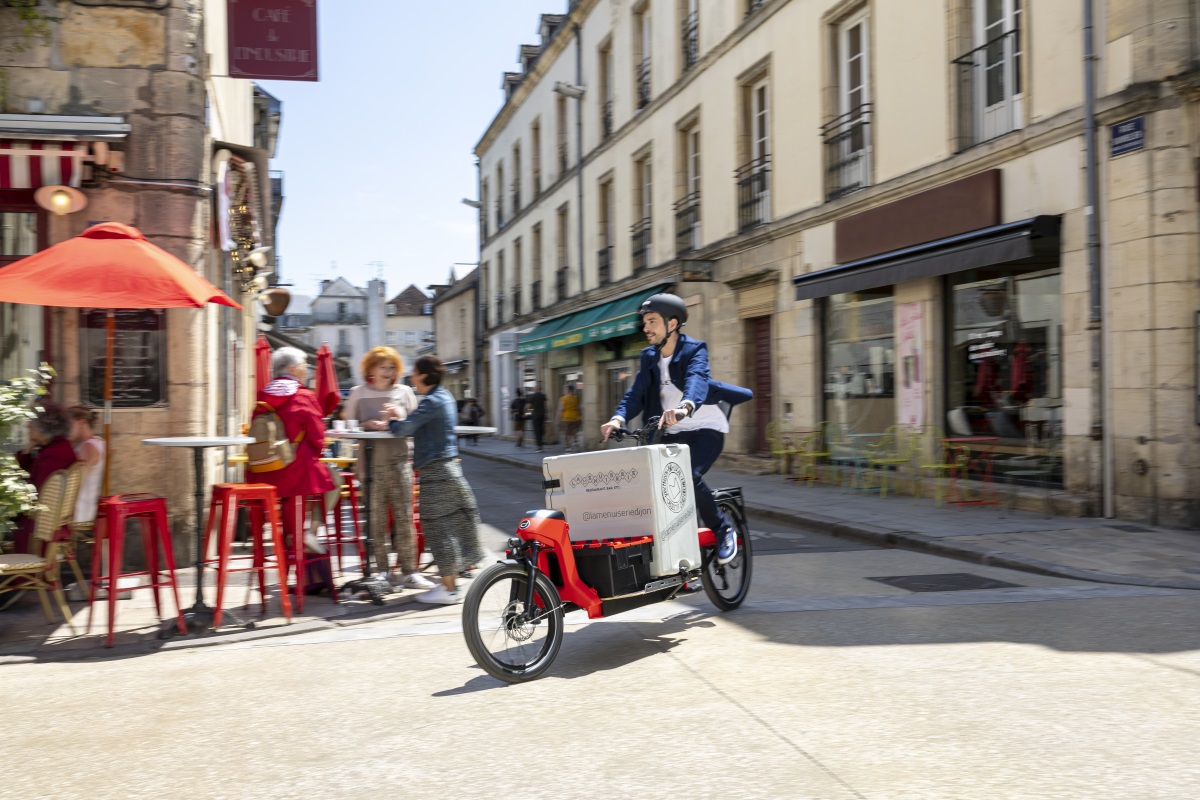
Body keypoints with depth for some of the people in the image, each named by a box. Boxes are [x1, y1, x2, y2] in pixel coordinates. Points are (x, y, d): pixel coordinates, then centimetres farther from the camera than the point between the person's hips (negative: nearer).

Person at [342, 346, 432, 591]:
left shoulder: (404, 392, 12)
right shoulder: (358, 393, 10)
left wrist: (396, 420, -8)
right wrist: (369, 425, -10)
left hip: (398, 461, 1)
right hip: (370, 462, -1)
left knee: (404, 517, -3)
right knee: (375, 518, -1)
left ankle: (409, 571, 1)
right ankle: (381, 571, 6)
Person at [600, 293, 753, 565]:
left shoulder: (695, 349, -12)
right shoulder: (649, 356, 5)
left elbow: (697, 379, -34)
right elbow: (637, 392, -7)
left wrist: (684, 407, -56)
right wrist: (618, 418, -27)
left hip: (705, 430, -6)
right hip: (672, 433, 6)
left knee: (688, 476, -30)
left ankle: (723, 530, -6)